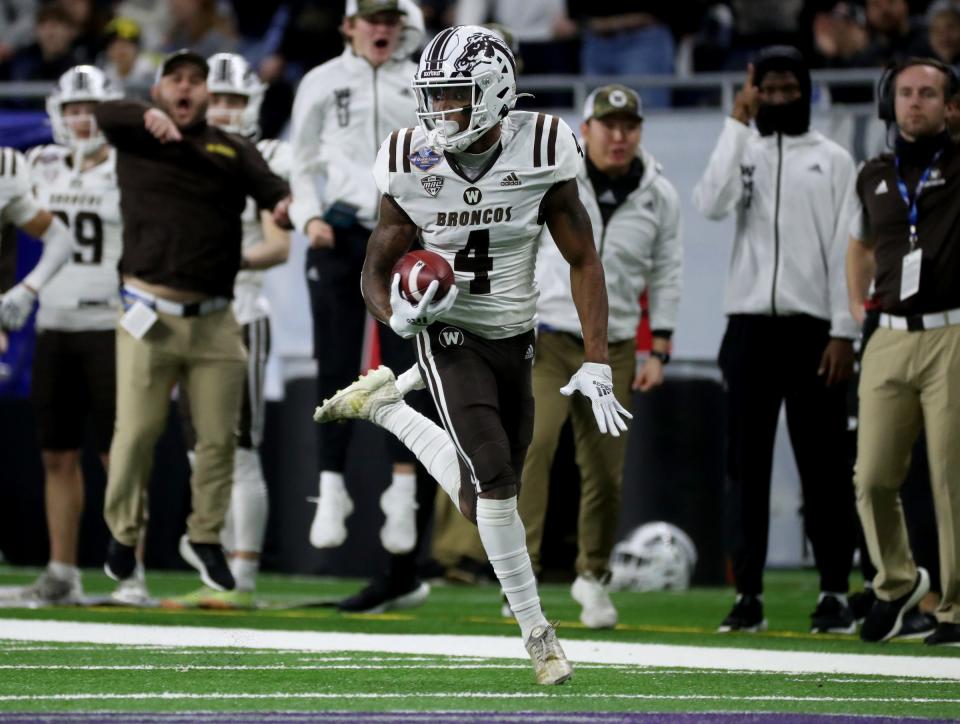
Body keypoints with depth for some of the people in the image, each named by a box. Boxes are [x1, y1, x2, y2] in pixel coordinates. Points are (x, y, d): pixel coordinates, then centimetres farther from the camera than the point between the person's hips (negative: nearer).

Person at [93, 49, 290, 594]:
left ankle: (205, 538, 20)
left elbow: (267, 184, -5)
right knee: (137, 431, -2)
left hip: (215, 319, 2)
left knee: (219, 436, 4)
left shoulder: (233, 150, 10)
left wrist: (285, 202, -29)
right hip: (150, 313, -2)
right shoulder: (137, 140, 6)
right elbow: (106, 114, -15)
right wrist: (150, 117, -36)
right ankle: (124, 534, 16)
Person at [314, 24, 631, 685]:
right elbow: (377, 271, -2)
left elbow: (583, 262, -5)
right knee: (494, 477, -20)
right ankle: (536, 631, -6)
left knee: (481, 502, 9)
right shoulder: (412, 165, -13)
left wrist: (597, 364, -12)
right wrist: (399, 315, -26)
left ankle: (383, 401, 30)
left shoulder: (541, 153, -14)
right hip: (451, 336, -2)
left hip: (516, 341, 2)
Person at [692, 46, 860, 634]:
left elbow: (846, 250, 2)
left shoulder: (833, 161, 7)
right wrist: (738, 125, -8)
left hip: (812, 327, -2)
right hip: (750, 325, 2)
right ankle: (749, 593, 4)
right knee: (747, 463, 1)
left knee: (824, 464, -2)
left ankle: (835, 592, 2)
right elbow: (712, 205, -9)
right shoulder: (743, 153, 12)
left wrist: (843, 332, -7)